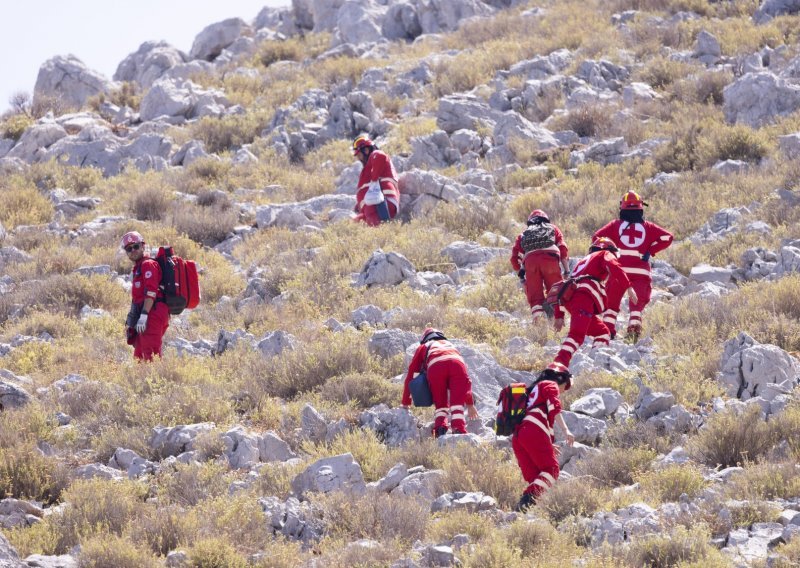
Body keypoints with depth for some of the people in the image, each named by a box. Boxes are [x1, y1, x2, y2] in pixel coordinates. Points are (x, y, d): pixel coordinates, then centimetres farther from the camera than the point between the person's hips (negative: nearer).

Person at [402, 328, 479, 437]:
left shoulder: (423, 347, 38)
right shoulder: (451, 346, 44)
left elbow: (410, 376, 36)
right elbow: (466, 378, 45)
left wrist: (406, 403, 43)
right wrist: (470, 404, 50)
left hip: (436, 366, -1)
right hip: (457, 364, 1)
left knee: (440, 405, 11)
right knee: (457, 405, -1)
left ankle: (440, 431, -15)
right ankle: (459, 431, -26)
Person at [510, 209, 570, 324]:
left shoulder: (523, 234, 34)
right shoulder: (552, 228, 32)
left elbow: (515, 258, 22)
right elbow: (563, 250, 18)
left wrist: (521, 276, 27)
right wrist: (566, 271, 16)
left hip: (530, 260, 1)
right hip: (550, 258, -1)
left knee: (535, 295, 1)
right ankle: (559, 319, -5)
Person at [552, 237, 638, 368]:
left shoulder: (584, 260, 39)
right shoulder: (605, 254, 20)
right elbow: (614, 267, -4)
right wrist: (628, 287, -13)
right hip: (585, 297, -8)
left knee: (602, 332, 22)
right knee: (577, 333, -27)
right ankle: (560, 363, -46)